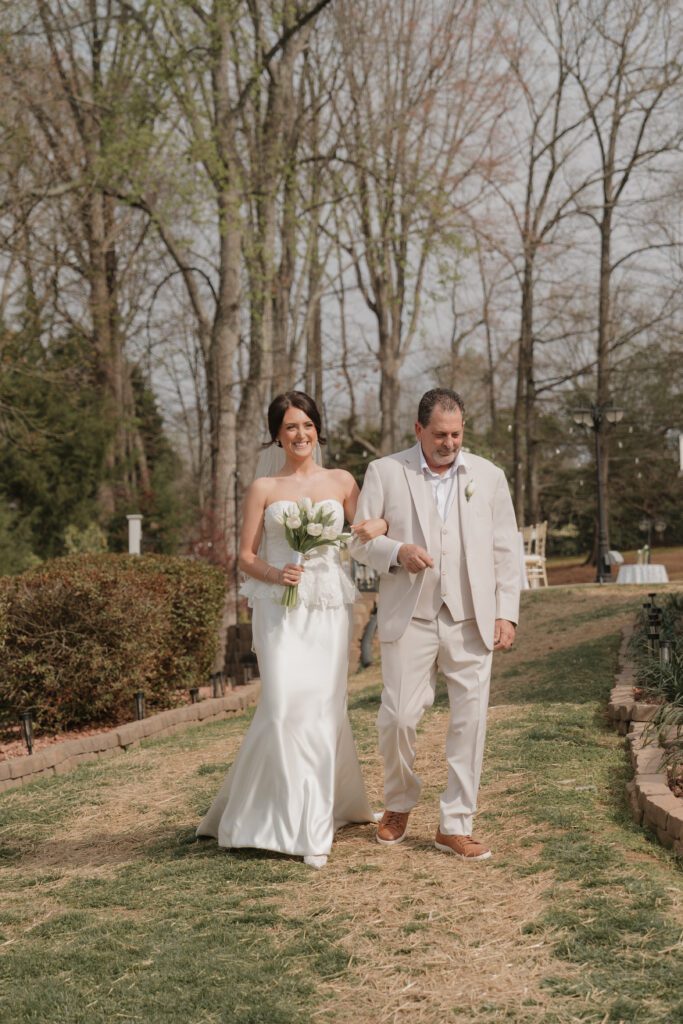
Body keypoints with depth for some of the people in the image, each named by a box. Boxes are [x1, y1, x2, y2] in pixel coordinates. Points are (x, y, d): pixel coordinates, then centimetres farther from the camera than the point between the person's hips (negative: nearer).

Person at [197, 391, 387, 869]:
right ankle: (294, 821, 0)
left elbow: (362, 534, 15)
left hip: (329, 608, 2)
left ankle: (317, 825, 10)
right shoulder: (263, 489, 7)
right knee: (286, 707, -13)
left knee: (324, 710, -1)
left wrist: (380, 525, -8)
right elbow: (246, 555, 6)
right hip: (280, 609, -1)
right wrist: (274, 574, -13)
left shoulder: (342, 482, 11)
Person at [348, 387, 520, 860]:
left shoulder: (489, 476, 9)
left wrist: (507, 613, 1)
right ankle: (400, 803, 24)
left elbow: (506, 550, 9)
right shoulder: (384, 472, 5)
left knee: (470, 720, -1)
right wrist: (397, 551, -15)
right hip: (409, 618, -1)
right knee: (399, 716, -3)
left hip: (472, 621, 1)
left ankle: (456, 825, 10)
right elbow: (360, 539, 5)